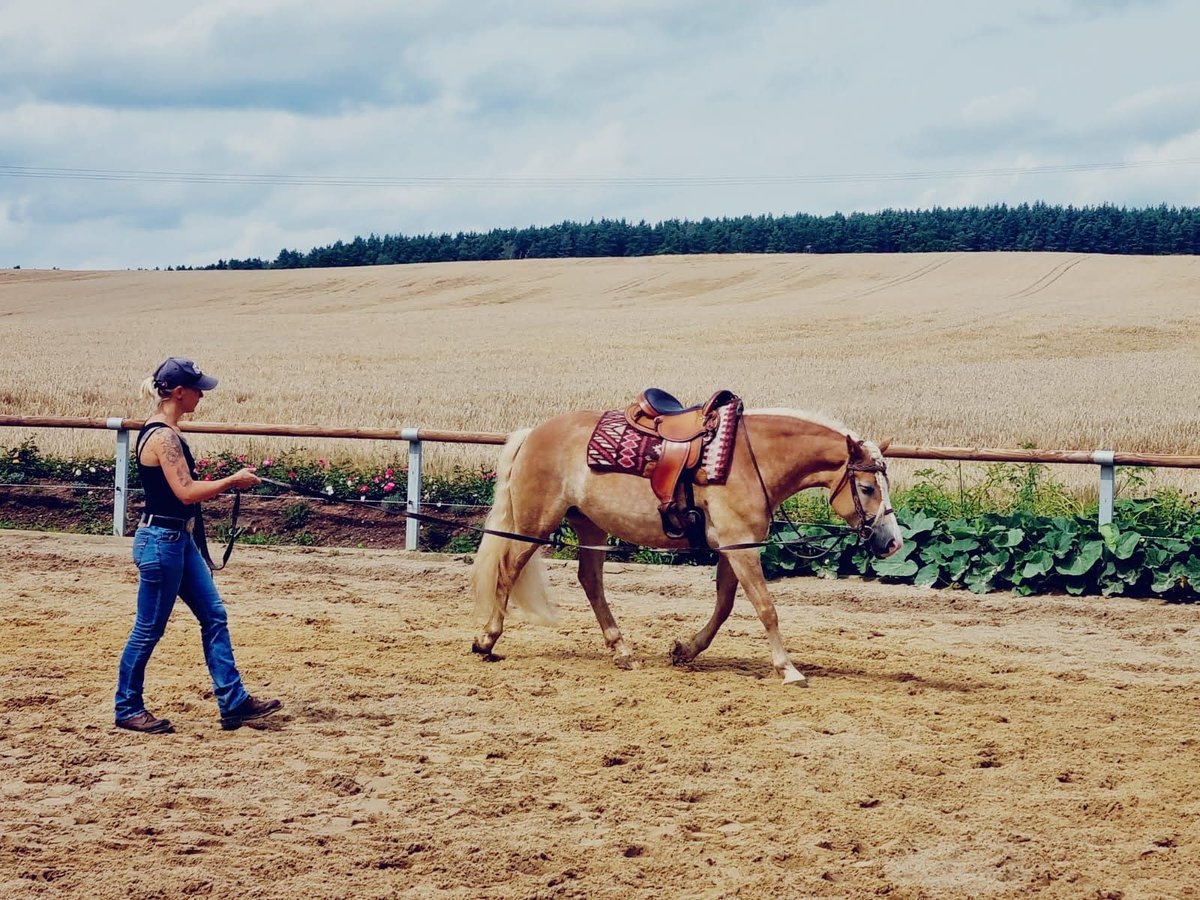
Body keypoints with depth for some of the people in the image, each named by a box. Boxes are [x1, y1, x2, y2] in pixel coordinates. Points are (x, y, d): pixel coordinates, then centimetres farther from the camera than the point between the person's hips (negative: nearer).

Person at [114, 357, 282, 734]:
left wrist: (227, 482, 12)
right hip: (160, 541, -10)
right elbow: (186, 492, -24)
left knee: (214, 616, 10)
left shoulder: (164, 432, 11)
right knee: (149, 630, 2)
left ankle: (234, 702, 13)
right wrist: (233, 481, -14)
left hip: (179, 540, 10)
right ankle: (127, 709, 15)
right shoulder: (163, 437, -20)